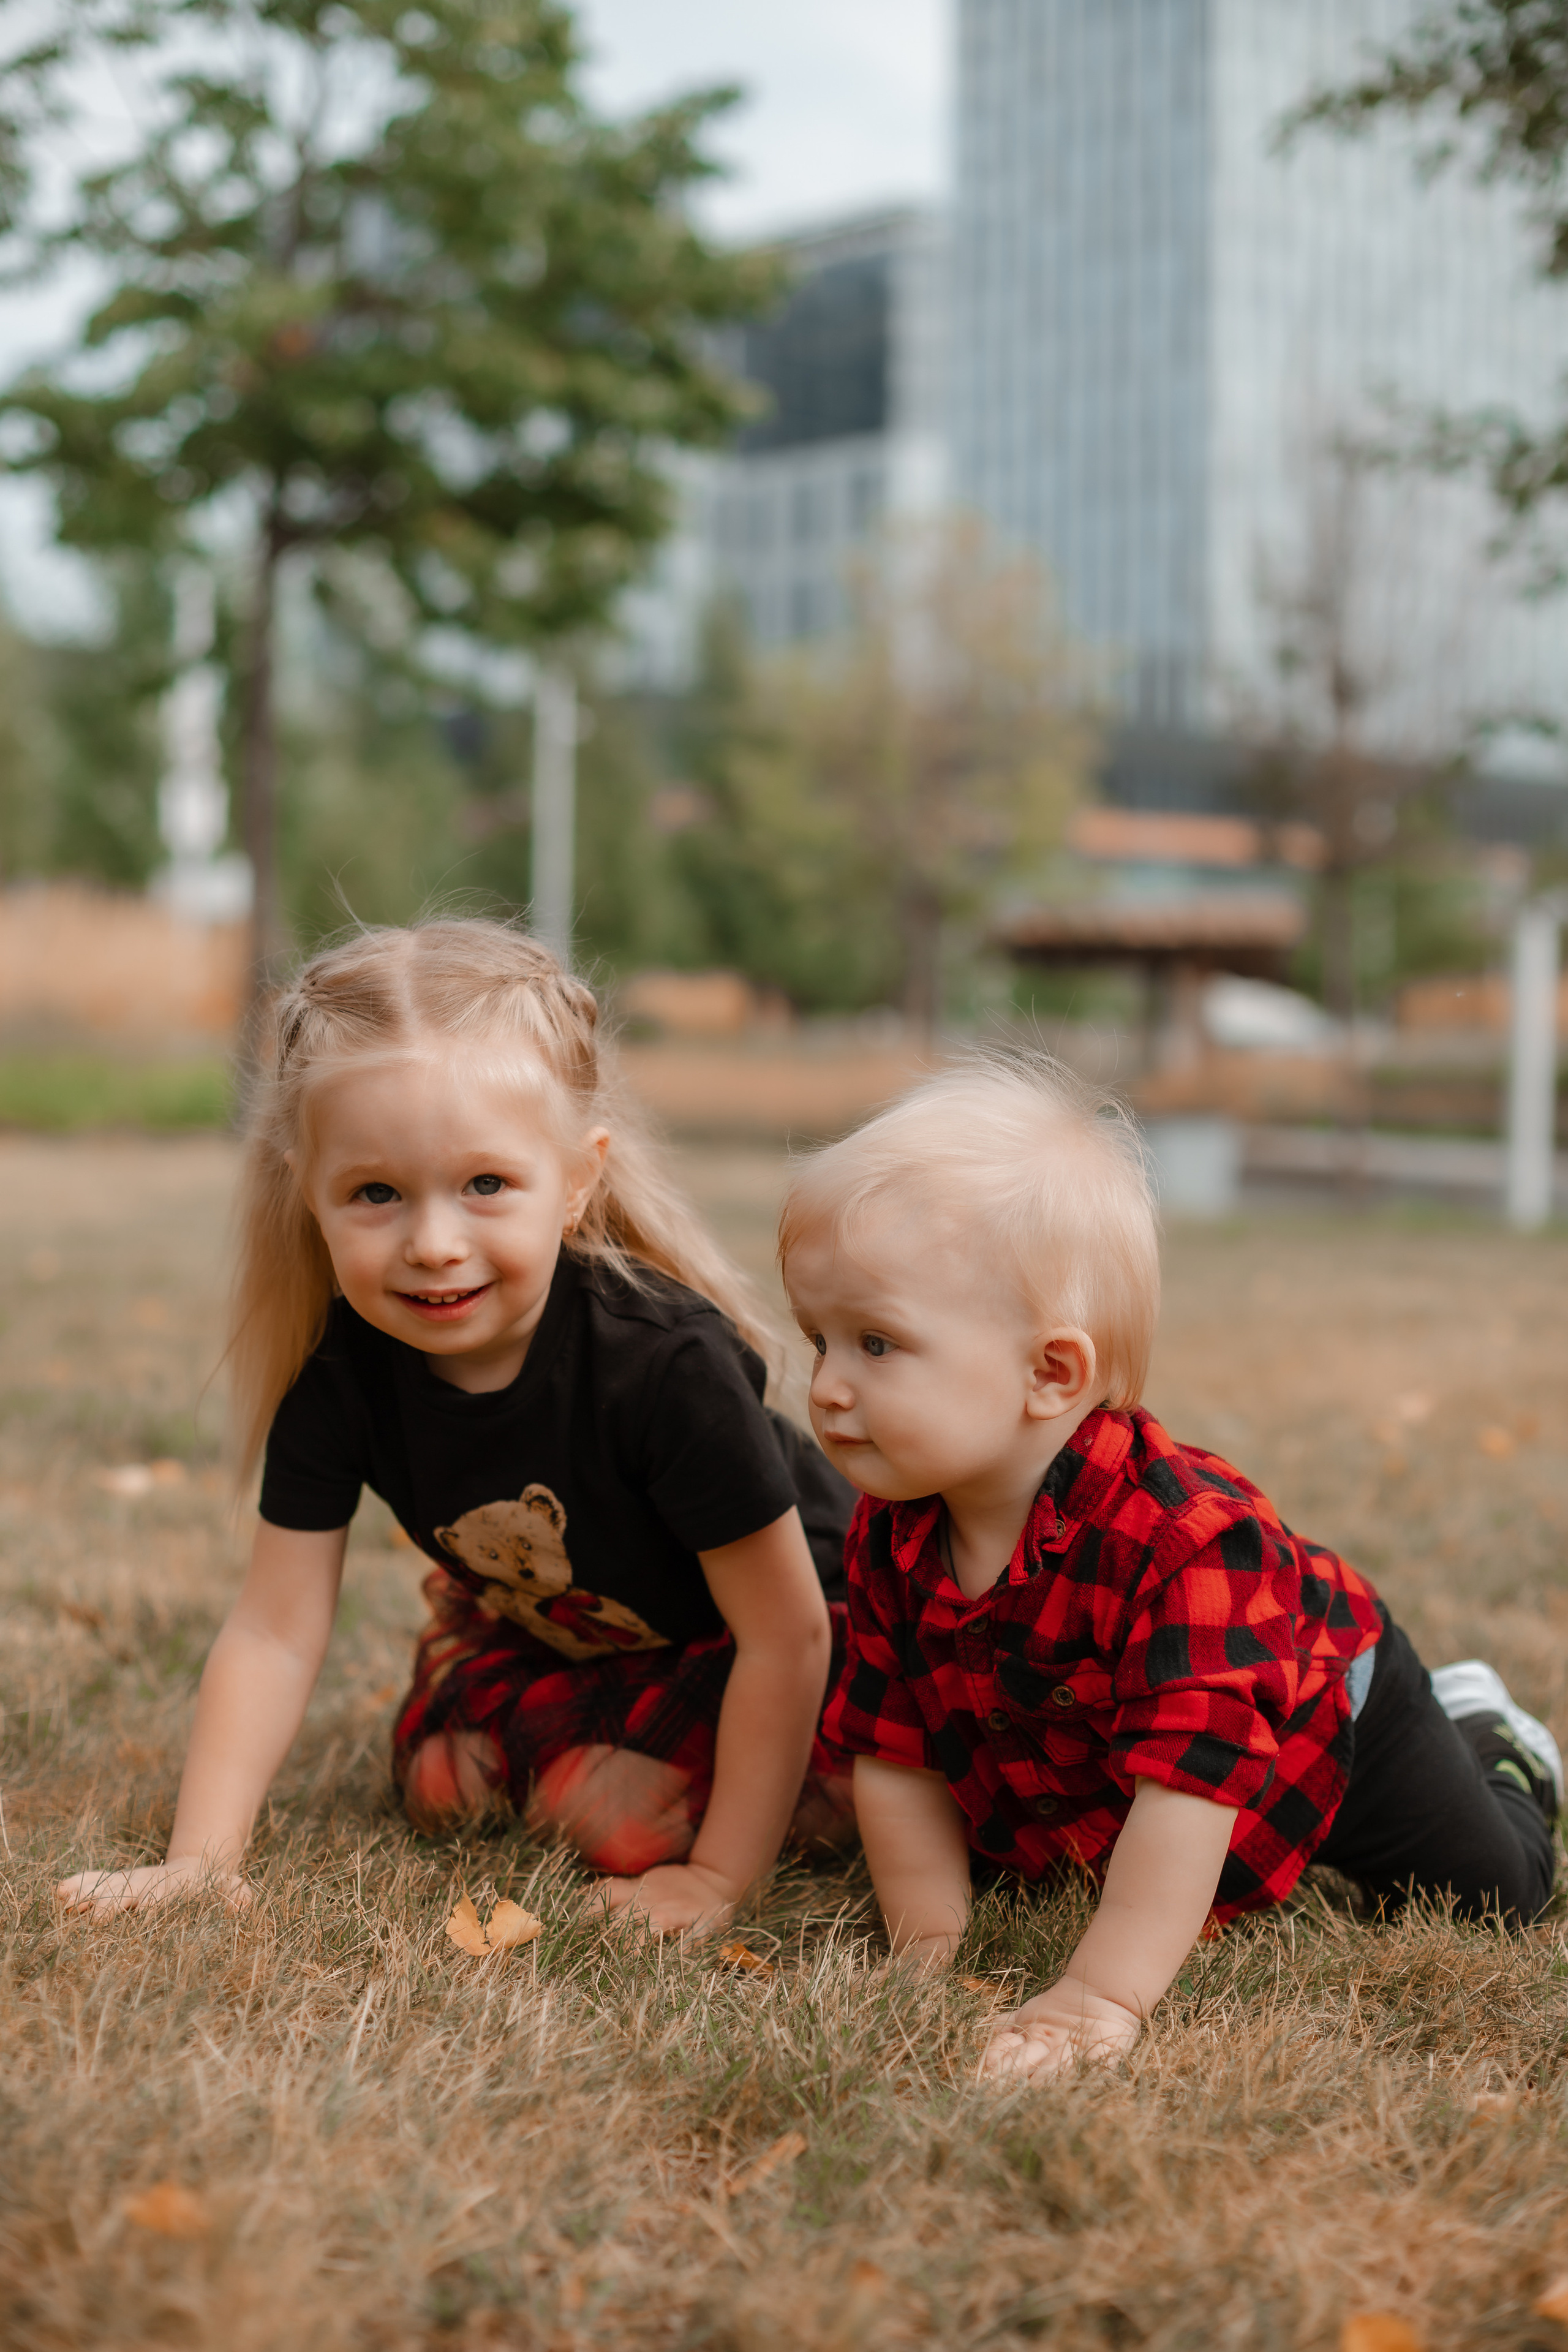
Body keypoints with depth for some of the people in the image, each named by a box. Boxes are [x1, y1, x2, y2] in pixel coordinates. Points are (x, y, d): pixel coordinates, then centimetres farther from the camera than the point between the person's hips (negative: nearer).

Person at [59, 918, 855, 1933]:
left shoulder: (666, 1360, -38)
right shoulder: (338, 1367, -23)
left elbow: (785, 1634, -30)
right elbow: (274, 1632, -17)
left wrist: (718, 1878, -27)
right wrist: (201, 1861, -26)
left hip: (782, 1609, -5)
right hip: (554, 1630, 6)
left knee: (621, 1807, -24)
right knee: (443, 1777, -11)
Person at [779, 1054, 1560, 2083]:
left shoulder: (1182, 1536, -47)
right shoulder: (893, 1539, -26)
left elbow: (1191, 1776, -48)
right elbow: (895, 1751, -16)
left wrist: (1104, 1992, -50)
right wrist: (931, 1938, -20)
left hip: (1326, 1705, -5)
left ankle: (1485, 1738, 40)